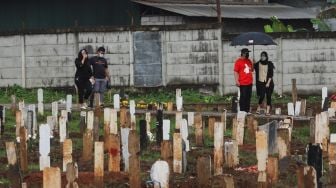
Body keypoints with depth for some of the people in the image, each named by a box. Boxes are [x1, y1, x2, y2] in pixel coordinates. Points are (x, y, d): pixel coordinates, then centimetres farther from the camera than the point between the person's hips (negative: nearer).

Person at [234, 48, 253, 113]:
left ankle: (247, 110, 13)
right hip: (243, 83, -6)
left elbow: (252, 70, 24)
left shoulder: (249, 61, 15)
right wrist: (237, 81, -18)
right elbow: (235, 72, -10)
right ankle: (242, 111, -1)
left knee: (248, 97, 8)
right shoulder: (238, 61, -5)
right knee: (243, 97, -5)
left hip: (249, 82, 7)